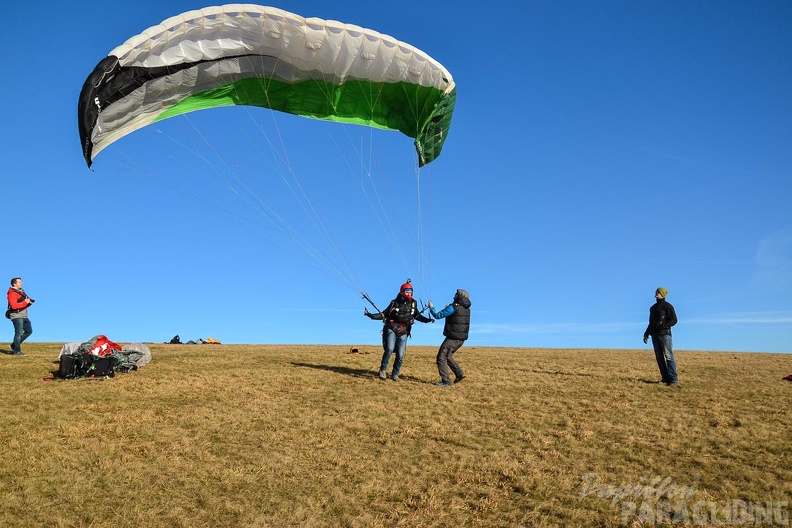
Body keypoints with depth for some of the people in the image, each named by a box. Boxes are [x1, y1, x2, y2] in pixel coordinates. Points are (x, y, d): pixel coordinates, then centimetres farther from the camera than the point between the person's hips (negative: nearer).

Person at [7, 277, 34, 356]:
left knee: (29, 331, 11)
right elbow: (14, 306, -23)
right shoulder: (12, 293, -12)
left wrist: (29, 302, 3)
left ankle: (14, 346, 20)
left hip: (23, 316, 9)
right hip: (16, 316, -9)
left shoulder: (21, 291, 16)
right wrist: (25, 302, -20)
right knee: (19, 333, -6)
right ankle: (16, 351, 2)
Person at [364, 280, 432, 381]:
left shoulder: (413, 303, 8)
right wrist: (371, 315, -9)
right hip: (392, 329, -3)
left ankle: (395, 374, 15)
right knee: (389, 349, -23)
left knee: (400, 355, -3)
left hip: (403, 332, 3)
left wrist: (428, 320, 8)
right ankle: (383, 369, -6)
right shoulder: (394, 303, 0)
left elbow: (417, 315, 22)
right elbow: (384, 314, 3)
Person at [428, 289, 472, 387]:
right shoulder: (467, 309, 8)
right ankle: (459, 373, 17)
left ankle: (446, 381, -5)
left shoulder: (453, 307, -15)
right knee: (447, 356, 24)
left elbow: (438, 315, -12)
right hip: (461, 339, 8)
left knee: (441, 357, -2)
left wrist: (431, 308, 4)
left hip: (452, 338, -8)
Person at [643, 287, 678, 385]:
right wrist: (646, 334, 19)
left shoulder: (667, 306, -1)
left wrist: (663, 325, -22)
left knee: (668, 356, -12)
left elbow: (674, 320, -8)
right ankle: (665, 378, 8)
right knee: (659, 357, 5)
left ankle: (674, 379, -13)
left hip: (664, 334, -7)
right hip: (654, 335, 8)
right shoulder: (653, 308, 20)